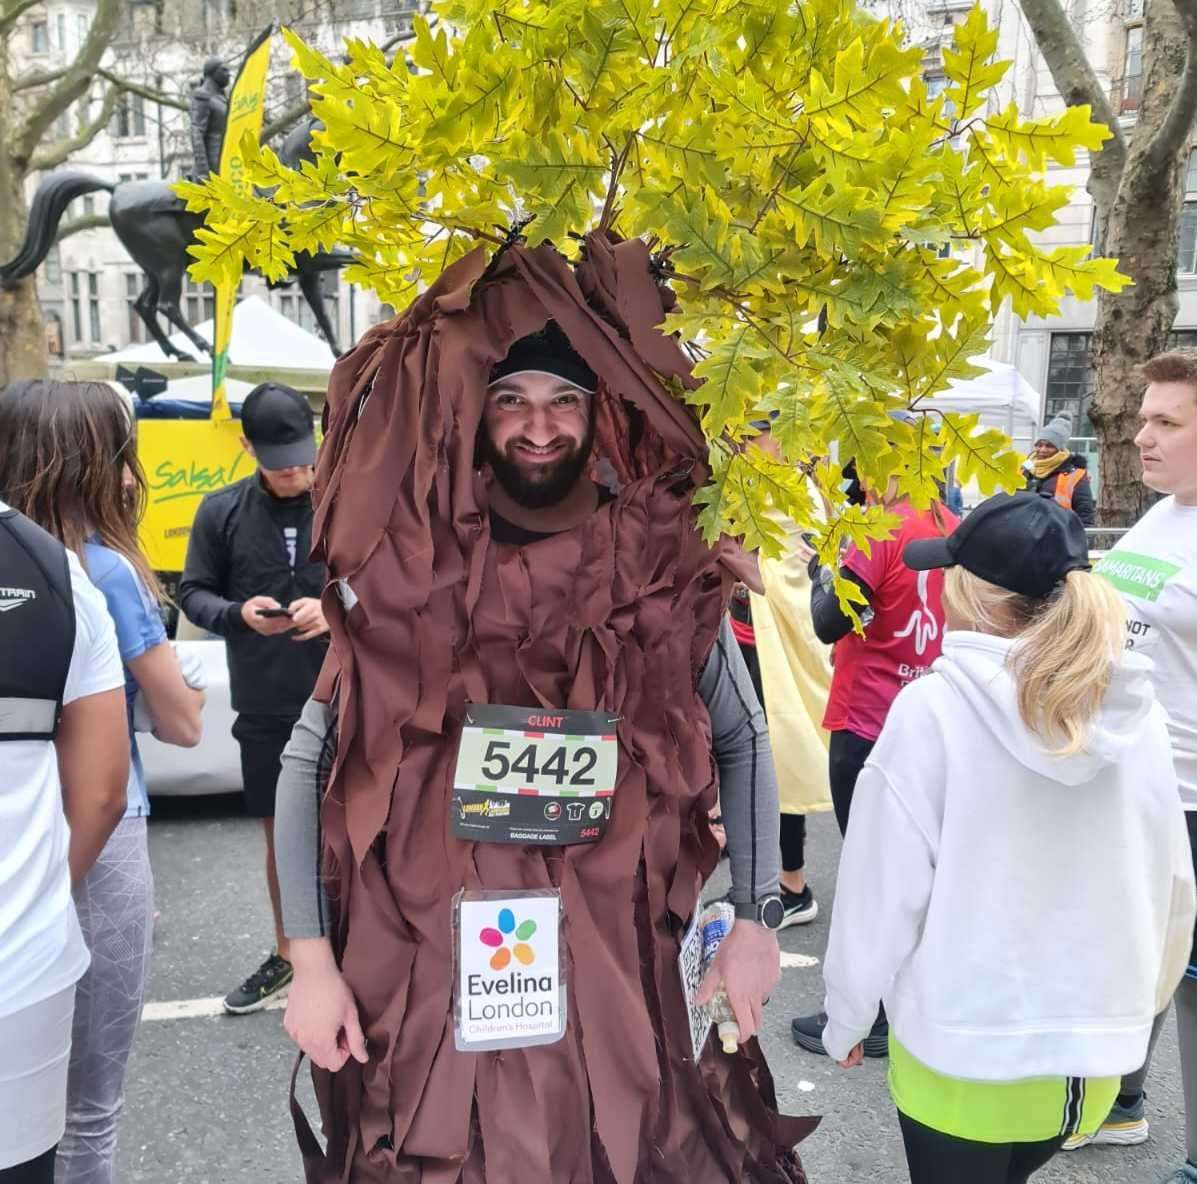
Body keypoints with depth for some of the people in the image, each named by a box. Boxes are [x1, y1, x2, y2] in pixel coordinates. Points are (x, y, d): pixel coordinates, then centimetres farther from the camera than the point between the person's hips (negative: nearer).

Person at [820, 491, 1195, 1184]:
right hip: (1097, 1052, 4)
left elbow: (883, 887, -13)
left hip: (961, 1053, -4)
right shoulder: (1140, 714, -6)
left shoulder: (934, 709, -19)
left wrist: (848, 1017, 2)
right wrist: (1137, 1008, 19)